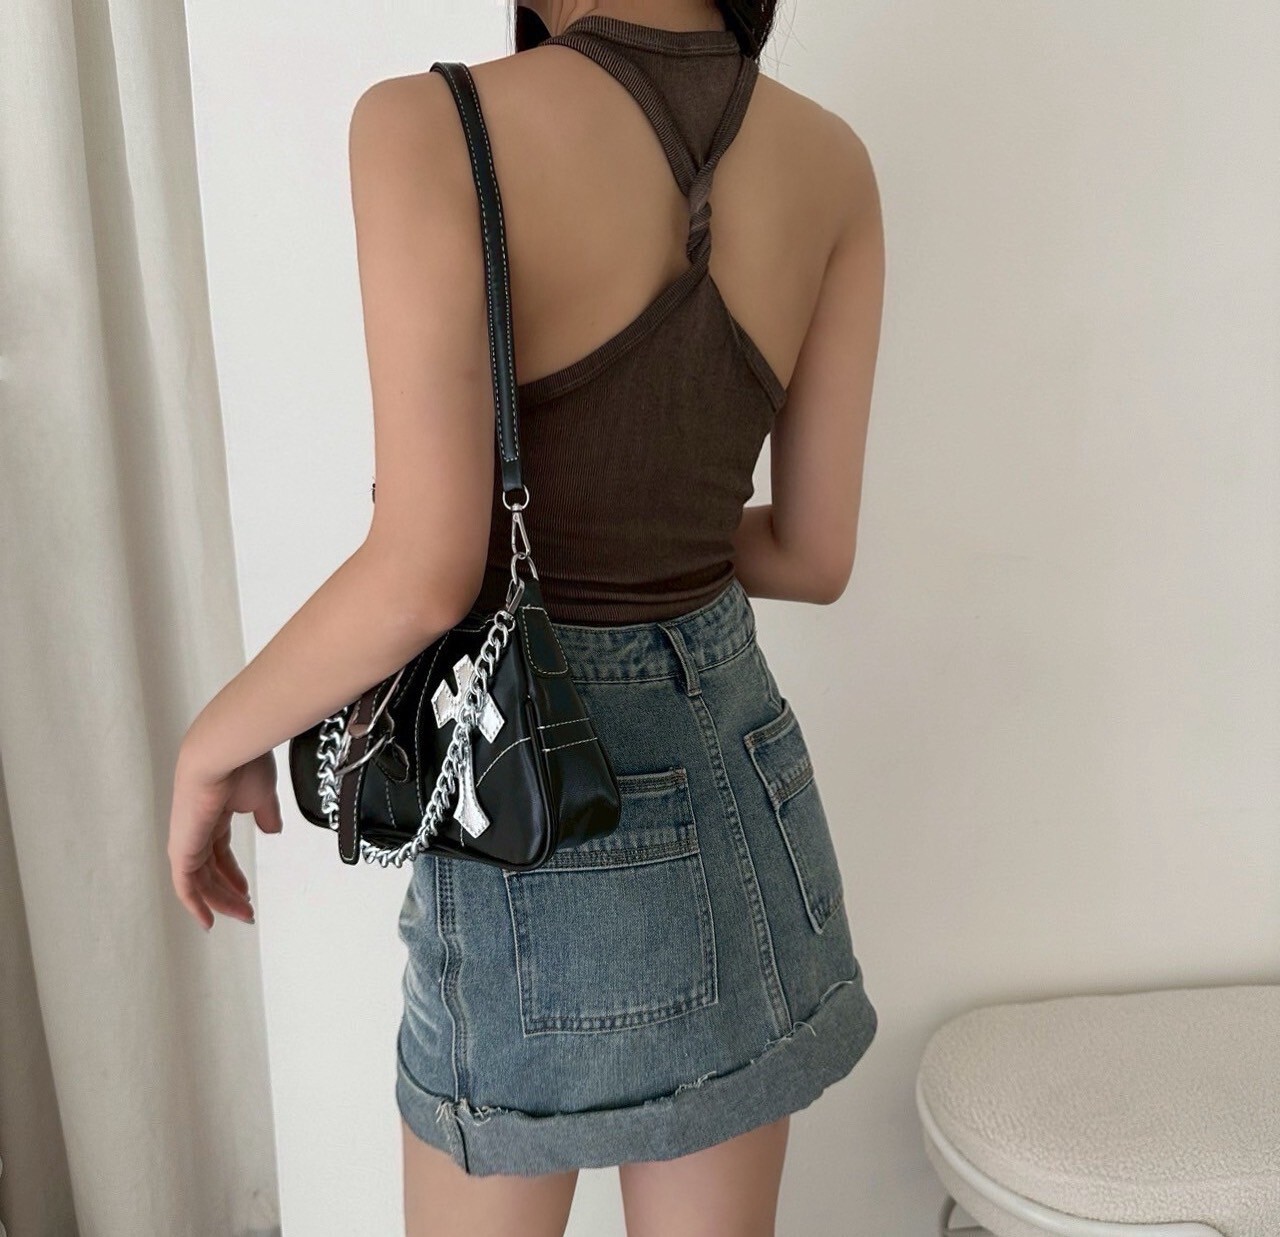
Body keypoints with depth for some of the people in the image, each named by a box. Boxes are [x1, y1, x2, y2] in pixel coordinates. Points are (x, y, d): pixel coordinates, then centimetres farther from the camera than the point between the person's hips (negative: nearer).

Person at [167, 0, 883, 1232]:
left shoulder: (432, 127, -17)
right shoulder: (831, 158, -2)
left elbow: (426, 571, -24)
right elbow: (813, 554, 0)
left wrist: (214, 743, -6)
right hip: (736, 771, 5)